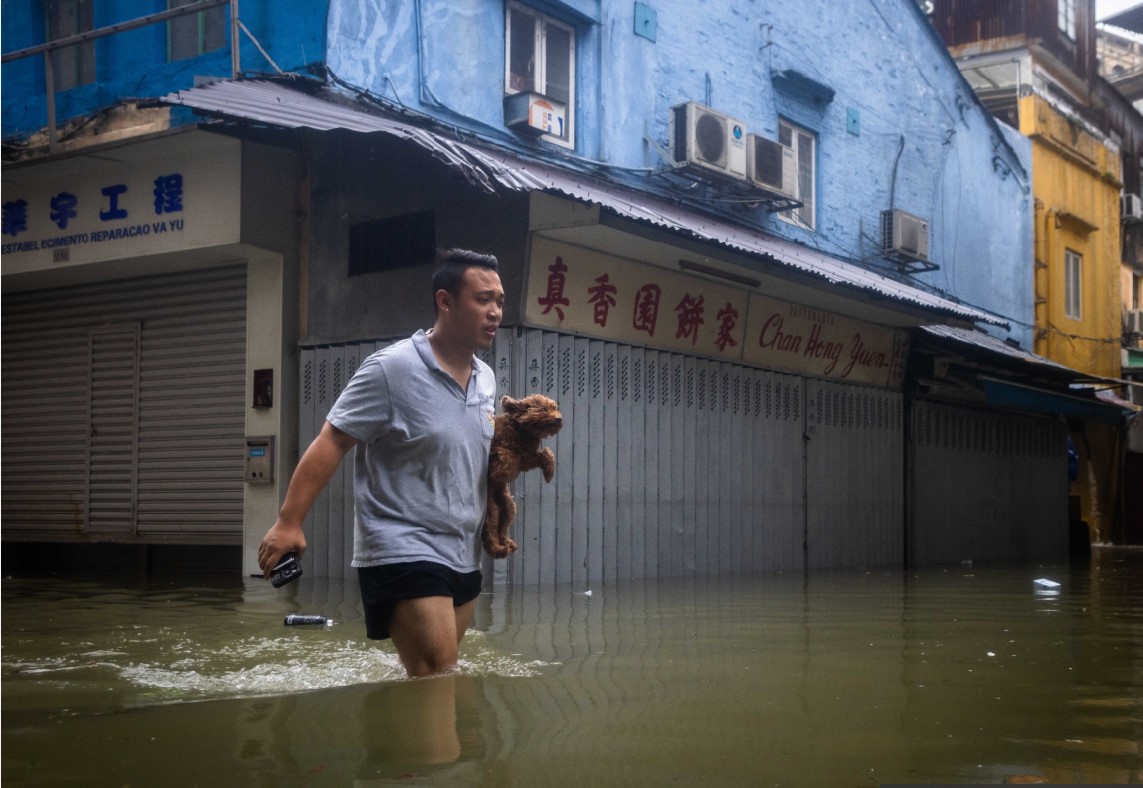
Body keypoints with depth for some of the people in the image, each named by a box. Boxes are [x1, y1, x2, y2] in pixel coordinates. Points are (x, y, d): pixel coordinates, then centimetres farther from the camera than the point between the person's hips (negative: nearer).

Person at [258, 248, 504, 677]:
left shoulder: (486, 378, 10)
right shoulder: (392, 369, -12)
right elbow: (331, 443, -13)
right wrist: (289, 521, -20)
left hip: (463, 557, 8)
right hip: (403, 555, -7)